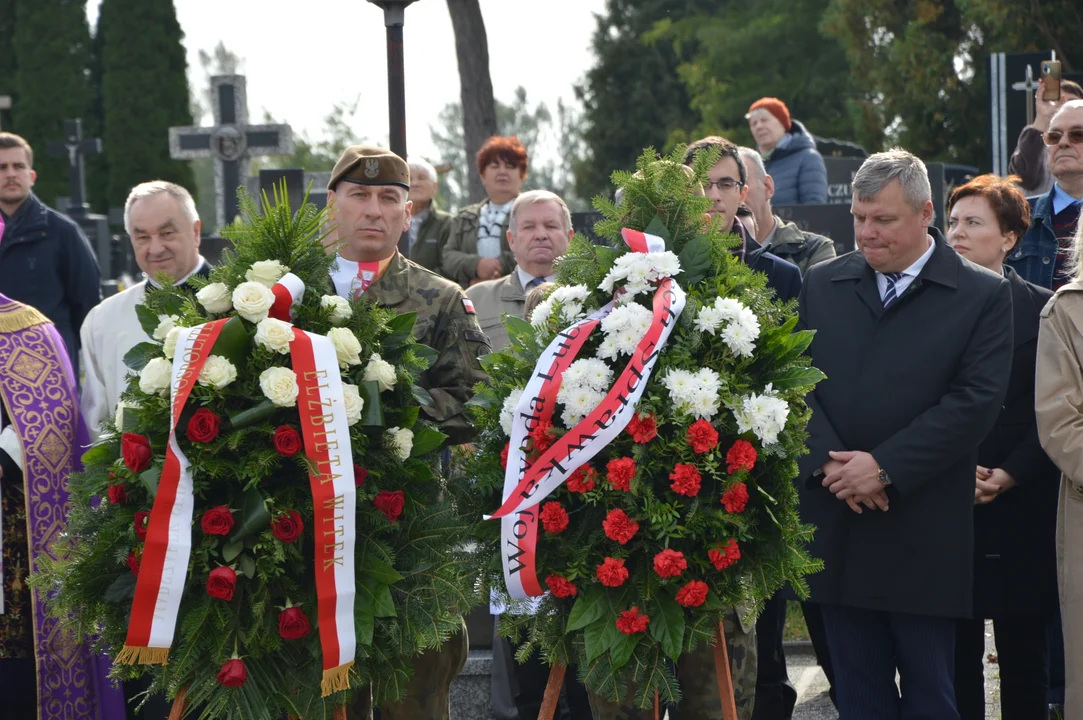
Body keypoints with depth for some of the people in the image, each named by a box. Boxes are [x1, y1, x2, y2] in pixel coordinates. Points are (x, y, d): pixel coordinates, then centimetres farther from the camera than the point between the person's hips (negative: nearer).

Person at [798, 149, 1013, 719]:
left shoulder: (983, 295, -1)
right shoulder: (822, 285, 10)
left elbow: (975, 401, -10)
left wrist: (885, 467, -15)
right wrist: (827, 461, -12)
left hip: (924, 538, -3)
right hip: (838, 525, 3)